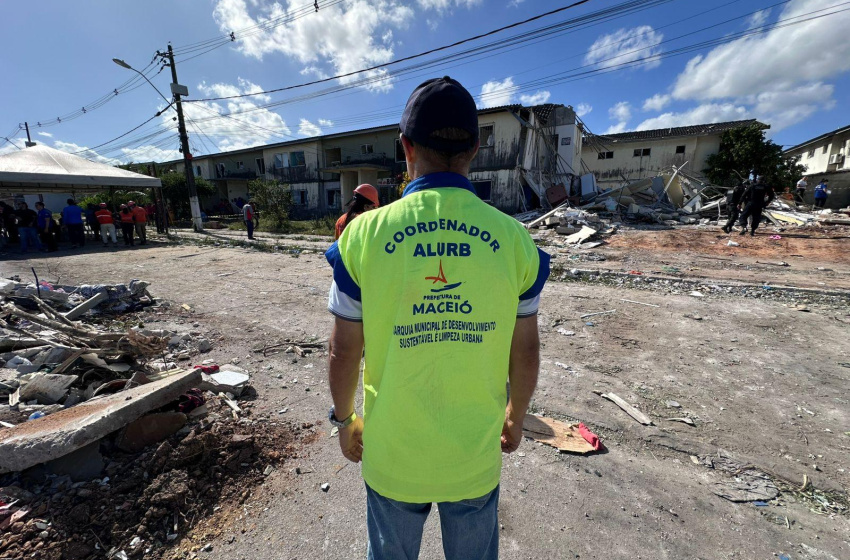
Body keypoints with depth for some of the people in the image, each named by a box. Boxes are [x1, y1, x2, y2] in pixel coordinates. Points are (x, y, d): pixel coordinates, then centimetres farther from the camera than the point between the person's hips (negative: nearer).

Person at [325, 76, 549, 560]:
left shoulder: (365, 234, -16)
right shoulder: (513, 238, -13)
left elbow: (344, 352, -9)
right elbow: (526, 352, -5)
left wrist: (345, 419, 9)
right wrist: (515, 417, 14)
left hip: (392, 454, 0)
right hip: (477, 456, 1)